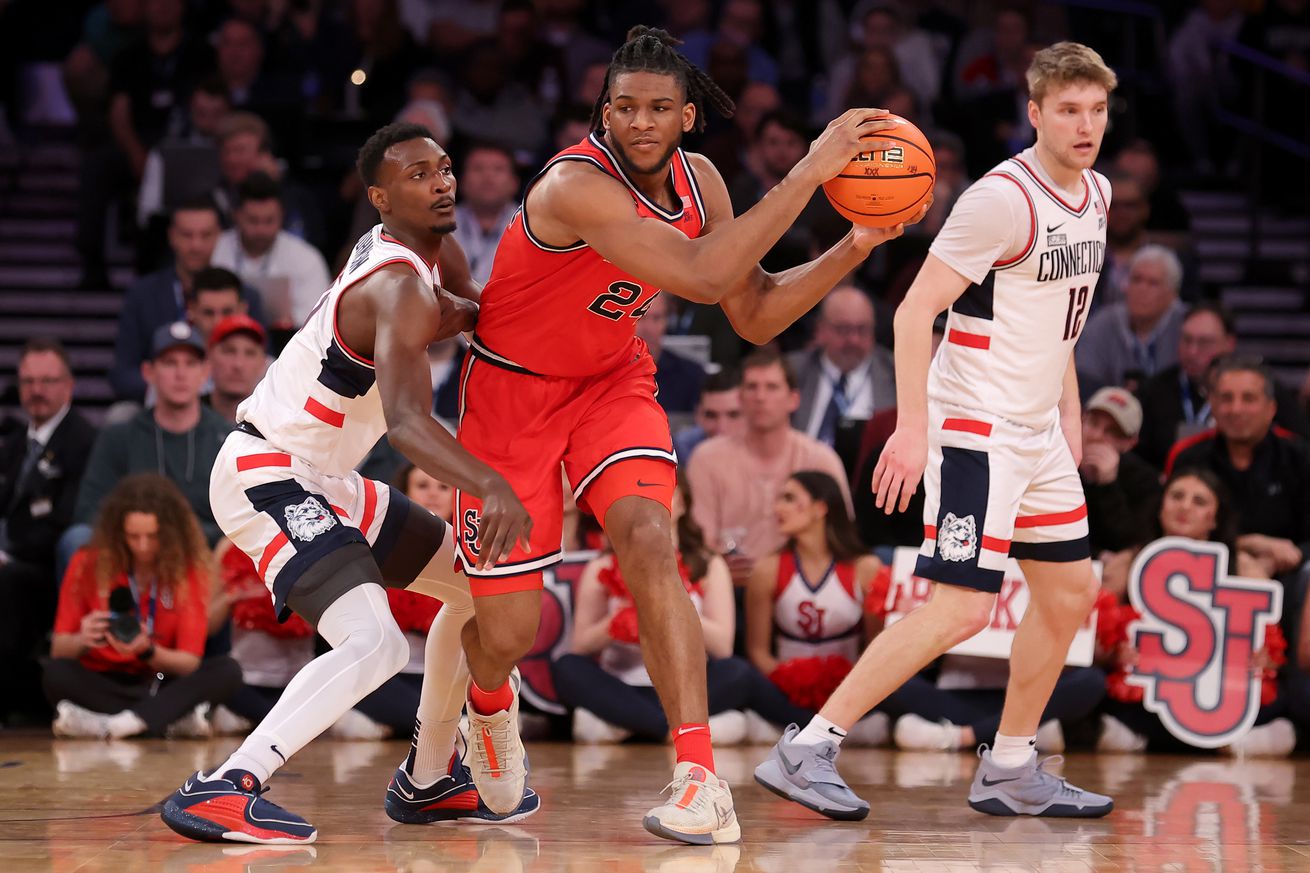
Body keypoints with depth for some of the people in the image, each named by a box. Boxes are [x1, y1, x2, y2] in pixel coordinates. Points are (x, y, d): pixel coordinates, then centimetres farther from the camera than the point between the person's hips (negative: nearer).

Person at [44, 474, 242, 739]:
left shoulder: (189, 569, -5)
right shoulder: (87, 565, -5)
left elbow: (189, 663, -8)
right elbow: (58, 651, -4)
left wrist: (147, 652, -28)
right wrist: (82, 641, -27)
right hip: (101, 685, -1)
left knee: (227, 671, -27)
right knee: (57, 673, -31)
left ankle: (111, 724, -40)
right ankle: (176, 721, -32)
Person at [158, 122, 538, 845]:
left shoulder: (430, 251, 5)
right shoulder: (399, 289, -24)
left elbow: (470, 310, 26)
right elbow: (407, 420, -40)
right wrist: (492, 487, -56)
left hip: (321, 479, 11)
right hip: (263, 477, -11)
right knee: (374, 643, -28)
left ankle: (427, 781, 26)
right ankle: (219, 791, -27)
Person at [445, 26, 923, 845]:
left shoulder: (699, 181, -7)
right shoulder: (576, 187, -32)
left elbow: (757, 315, 0)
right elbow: (703, 275, -43)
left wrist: (855, 247, -12)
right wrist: (808, 173, -43)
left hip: (612, 379, 5)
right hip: (513, 387, -5)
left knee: (649, 540, -24)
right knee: (507, 632, -1)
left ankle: (702, 781, -26)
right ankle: (489, 705, 40)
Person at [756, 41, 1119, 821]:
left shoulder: (1095, 195, 10)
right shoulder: (1004, 199, -18)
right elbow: (915, 312, -19)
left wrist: (1070, 407, 21)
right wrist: (912, 428, -24)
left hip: (1036, 432, 9)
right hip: (974, 428, -9)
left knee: (1069, 593, 13)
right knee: (962, 608, -15)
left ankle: (1011, 772, 24)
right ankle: (807, 751, -13)